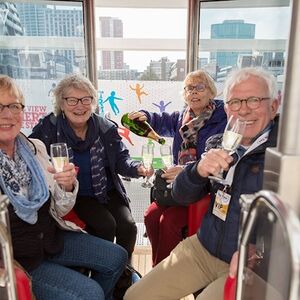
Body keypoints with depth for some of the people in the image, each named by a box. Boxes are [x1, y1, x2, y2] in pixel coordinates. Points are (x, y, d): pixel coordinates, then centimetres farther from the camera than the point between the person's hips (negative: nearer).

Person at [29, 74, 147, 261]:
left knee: (128, 225, -17)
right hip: (76, 196, -2)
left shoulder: (106, 128, -3)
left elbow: (121, 159, 1)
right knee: (106, 225, -23)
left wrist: (137, 168, -21)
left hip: (109, 192, 3)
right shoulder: (49, 128, -8)